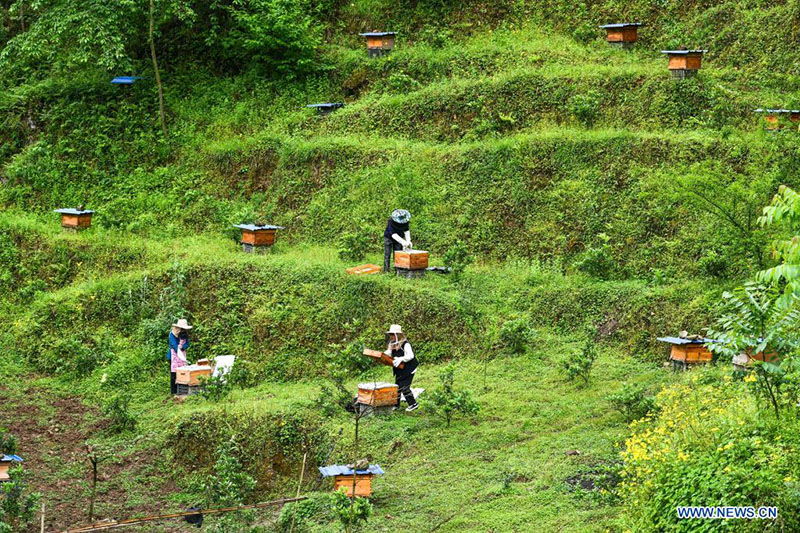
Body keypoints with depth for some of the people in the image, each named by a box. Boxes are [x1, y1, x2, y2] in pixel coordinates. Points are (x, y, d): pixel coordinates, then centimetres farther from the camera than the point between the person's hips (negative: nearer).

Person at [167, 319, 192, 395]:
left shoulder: (185, 334, 5)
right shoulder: (172, 334, -13)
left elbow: (187, 344, 3)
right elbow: (174, 346, -22)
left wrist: (182, 347, -22)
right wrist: (181, 356, -33)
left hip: (182, 354, 5)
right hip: (174, 355, -5)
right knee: (174, 374, -5)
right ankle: (173, 391, -2)